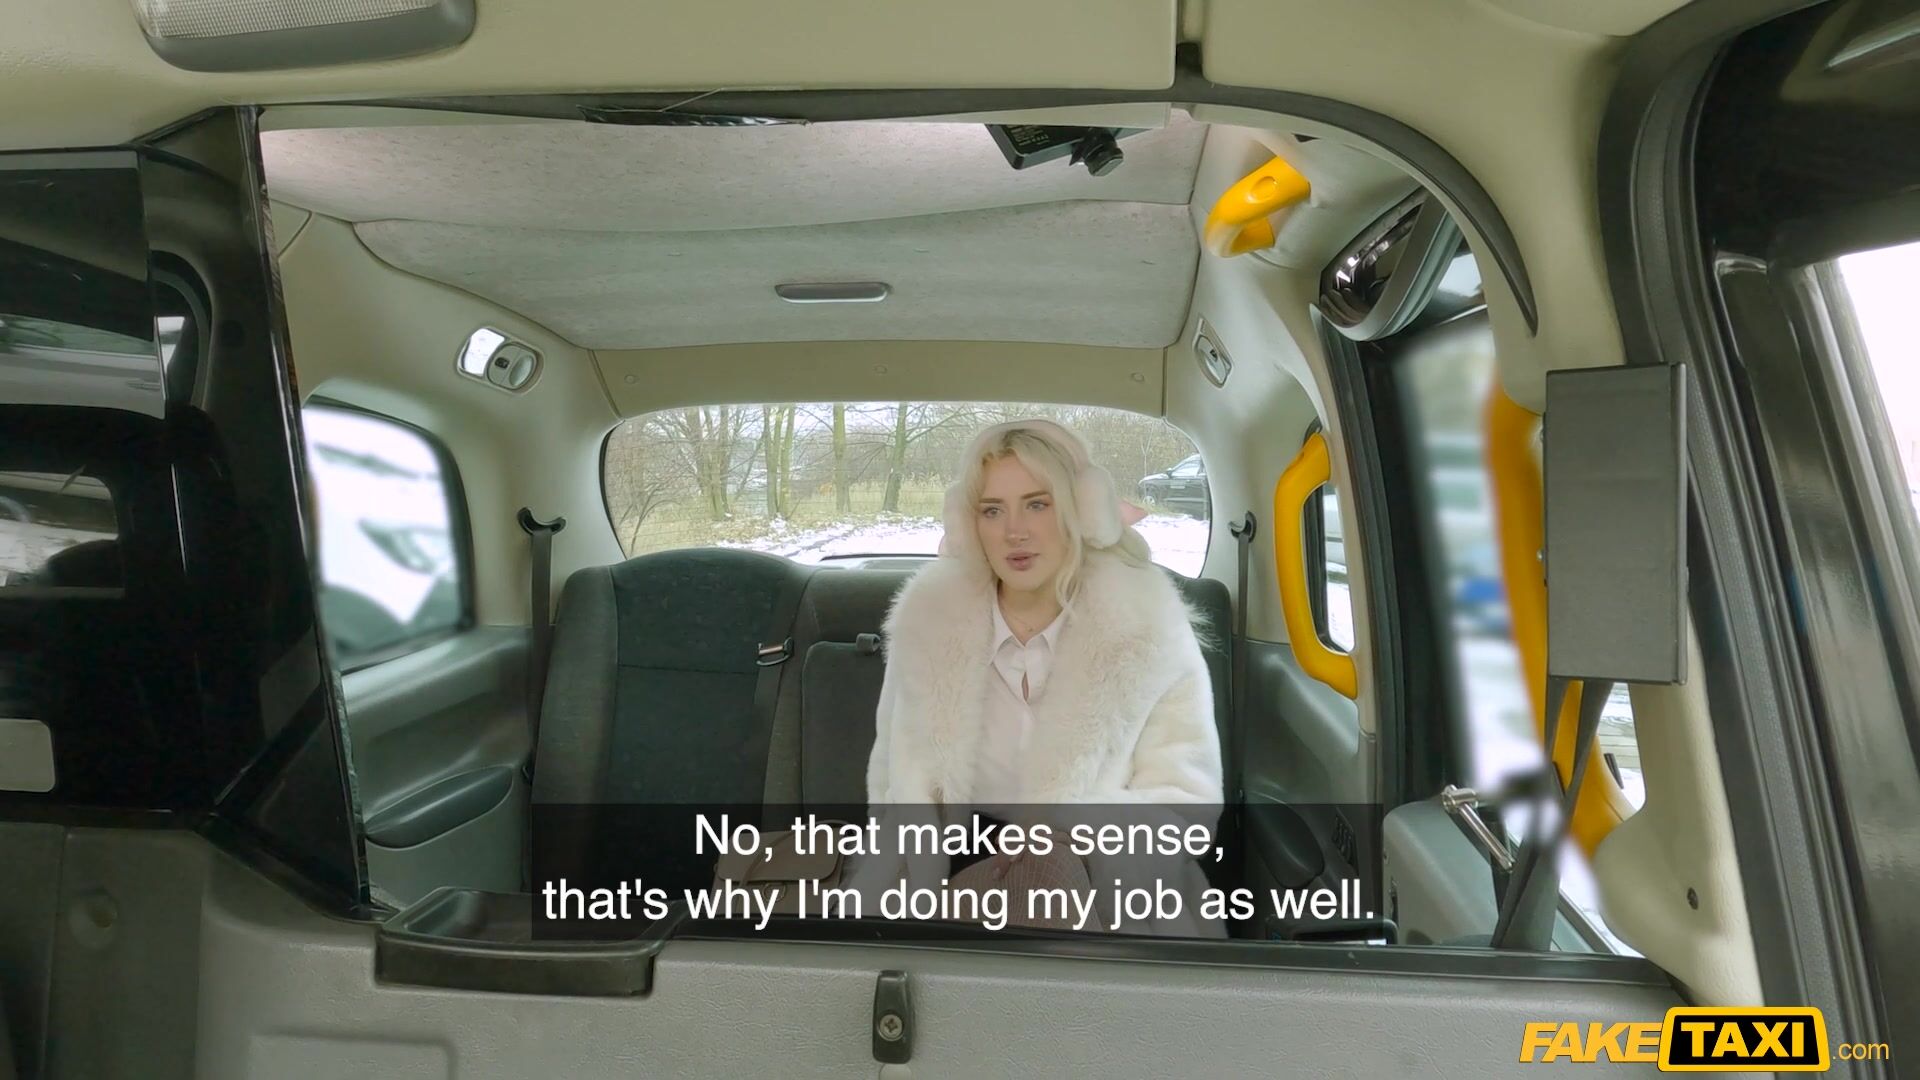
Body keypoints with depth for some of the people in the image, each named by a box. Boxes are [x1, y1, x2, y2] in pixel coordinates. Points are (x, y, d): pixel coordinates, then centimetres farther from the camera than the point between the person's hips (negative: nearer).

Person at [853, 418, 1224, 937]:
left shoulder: (1147, 625, -8)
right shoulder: (931, 617, -2)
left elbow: (1187, 798, -8)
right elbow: (897, 781, 6)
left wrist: (1064, 833, -25)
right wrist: (920, 888, -12)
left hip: (1107, 889, -1)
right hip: (961, 867, 2)